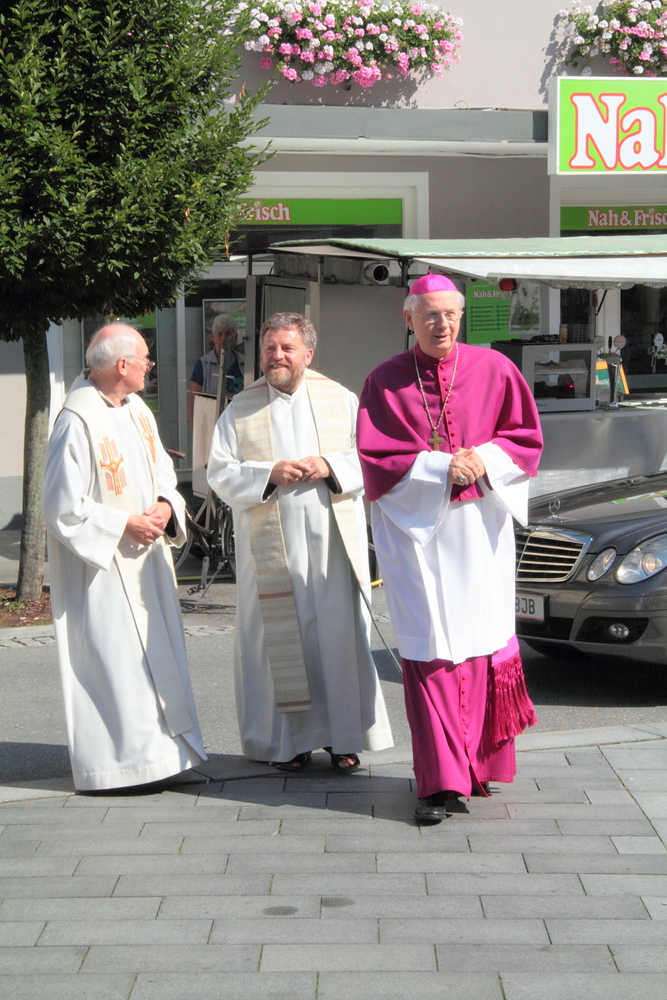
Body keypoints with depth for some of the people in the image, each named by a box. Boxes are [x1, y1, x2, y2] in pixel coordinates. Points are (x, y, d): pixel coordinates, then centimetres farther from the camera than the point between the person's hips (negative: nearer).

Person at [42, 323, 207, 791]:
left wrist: (166, 506, -3)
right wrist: (125, 524, -16)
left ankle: (162, 748, 21)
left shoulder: (138, 411, 8)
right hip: (101, 565, -8)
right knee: (114, 660, -4)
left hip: (145, 560, 8)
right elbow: (64, 509, -18)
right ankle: (123, 759, 4)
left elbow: (164, 473, 18)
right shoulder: (78, 422, -18)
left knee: (158, 652, 12)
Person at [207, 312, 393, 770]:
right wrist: (269, 475, -13)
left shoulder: (341, 401, 9)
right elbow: (220, 472, 2)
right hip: (271, 546, 0)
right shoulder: (241, 409, 8)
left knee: (340, 634, -2)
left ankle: (345, 736, 6)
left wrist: (330, 466, -12)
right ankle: (292, 740, 8)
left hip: (333, 539, 0)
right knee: (281, 639, 1)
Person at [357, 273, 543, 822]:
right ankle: (440, 782, -5)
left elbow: (526, 437, 8)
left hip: (479, 526, 2)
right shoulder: (385, 382, 2)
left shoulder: (493, 370, 5)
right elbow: (375, 461, -2)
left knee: (482, 642, 3)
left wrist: (485, 461, -11)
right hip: (414, 528, -1)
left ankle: (480, 765, 16)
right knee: (429, 651, -5)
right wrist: (439, 468, -14)